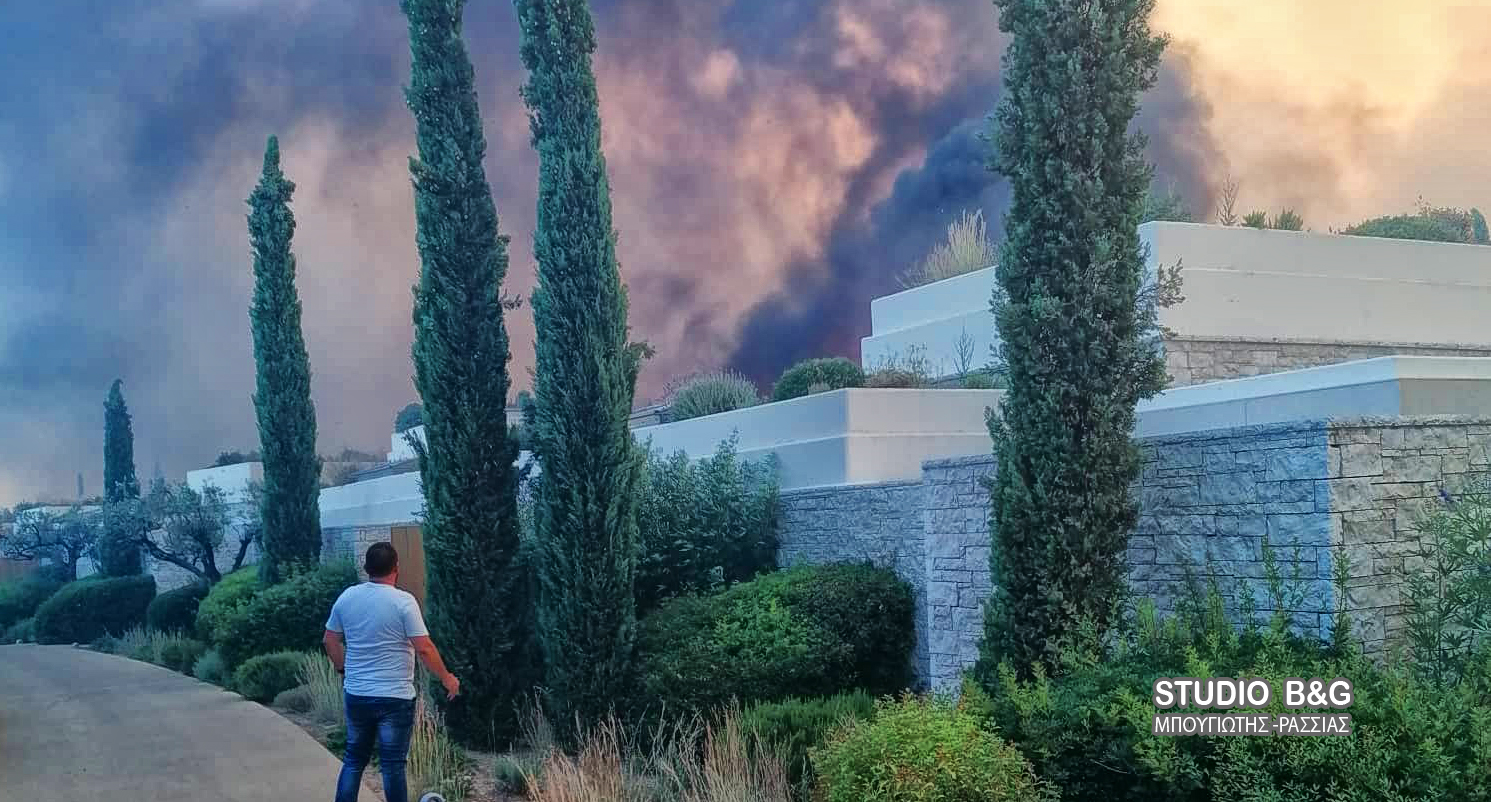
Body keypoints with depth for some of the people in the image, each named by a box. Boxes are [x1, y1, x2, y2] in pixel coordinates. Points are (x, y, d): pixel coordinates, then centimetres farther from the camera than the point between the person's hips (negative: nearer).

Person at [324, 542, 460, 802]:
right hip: (395, 698, -5)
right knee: (392, 764, 3)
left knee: (354, 759, 17)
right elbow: (424, 648, -17)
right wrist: (446, 678, -4)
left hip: (356, 695, 5)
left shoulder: (347, 597, 1)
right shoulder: (403, 601, -15)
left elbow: (331, 640, 11)